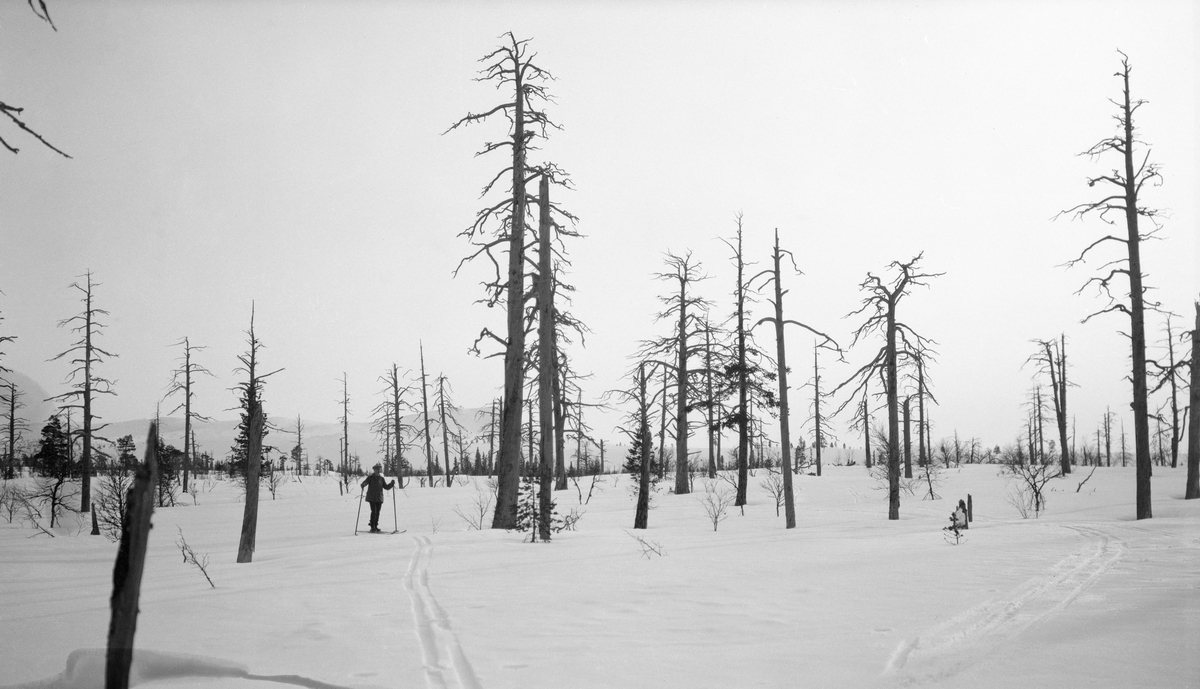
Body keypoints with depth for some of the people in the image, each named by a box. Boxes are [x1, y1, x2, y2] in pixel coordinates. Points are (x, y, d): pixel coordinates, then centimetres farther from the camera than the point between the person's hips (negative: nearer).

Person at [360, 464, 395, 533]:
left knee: (377, 513, 5)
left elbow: (386, 487, 14)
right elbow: (365, 483, -14)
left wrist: (392, 483, -1)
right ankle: (372, 528, -6)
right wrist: (362, 485, -36)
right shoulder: (370, 477, -2)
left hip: (379, 499, 4)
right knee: (374, 512, -11)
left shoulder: (381, 478, 10)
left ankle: (375, 527, 15)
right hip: (372, 498, -4)